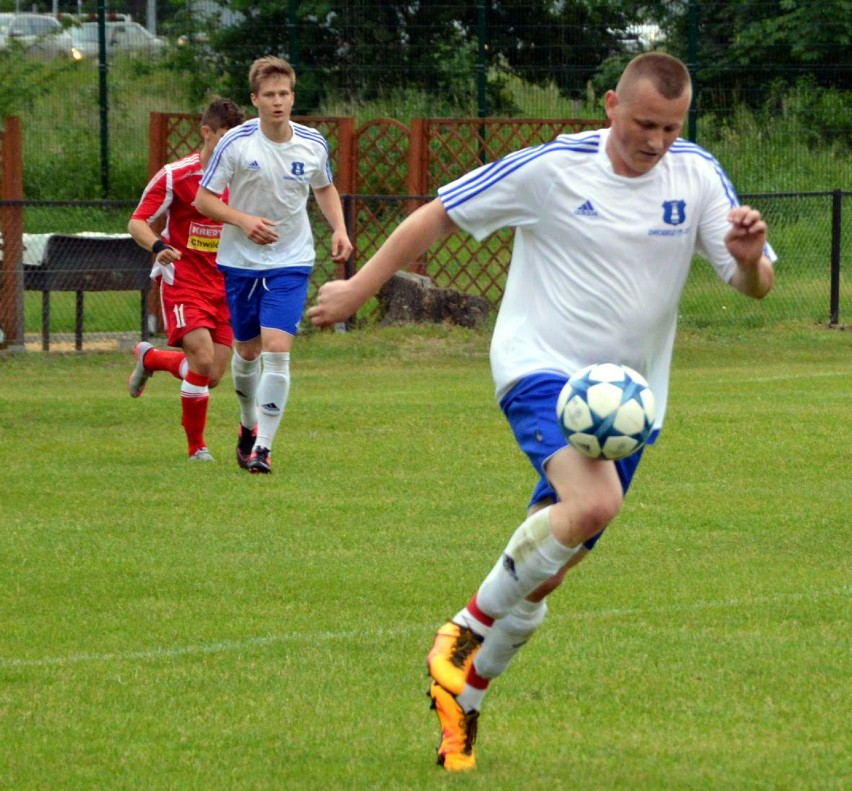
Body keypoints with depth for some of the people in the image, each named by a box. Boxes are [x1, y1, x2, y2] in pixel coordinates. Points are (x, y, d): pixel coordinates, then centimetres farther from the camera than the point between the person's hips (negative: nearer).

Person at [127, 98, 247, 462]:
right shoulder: (175, 176, -9)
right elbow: (137, 222, -8)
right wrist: (158, 246, -29)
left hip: (224, 285, 5)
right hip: (183, 281, -5)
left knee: (212, 376, 2)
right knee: (203, 359, -22)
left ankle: (148, 357, 33)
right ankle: (196, 445, 0)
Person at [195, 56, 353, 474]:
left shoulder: (313, 144, -3)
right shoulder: (235, 144, -12)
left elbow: (325, 188, 17)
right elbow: (203, 199, -7)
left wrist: (339, 230, 0)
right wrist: (244, 220, -23)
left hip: (291, 262, 0)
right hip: (241, 261, 0)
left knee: (277, 349, -15)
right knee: (247, 350, 12)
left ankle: (263, 446, -12)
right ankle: (248, 425, 39)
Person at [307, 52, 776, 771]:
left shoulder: (697, 176, 0)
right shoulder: (552, 168, -10)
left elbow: (754, 285, 0)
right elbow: (439, 215, -1)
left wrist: (750, 257, -24)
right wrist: (361, 286, -1)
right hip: (540, 367, -5)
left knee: (543, 572, 8)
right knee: (594, 501, -32)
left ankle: (464, 699, 30)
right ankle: (466, 629, -14)